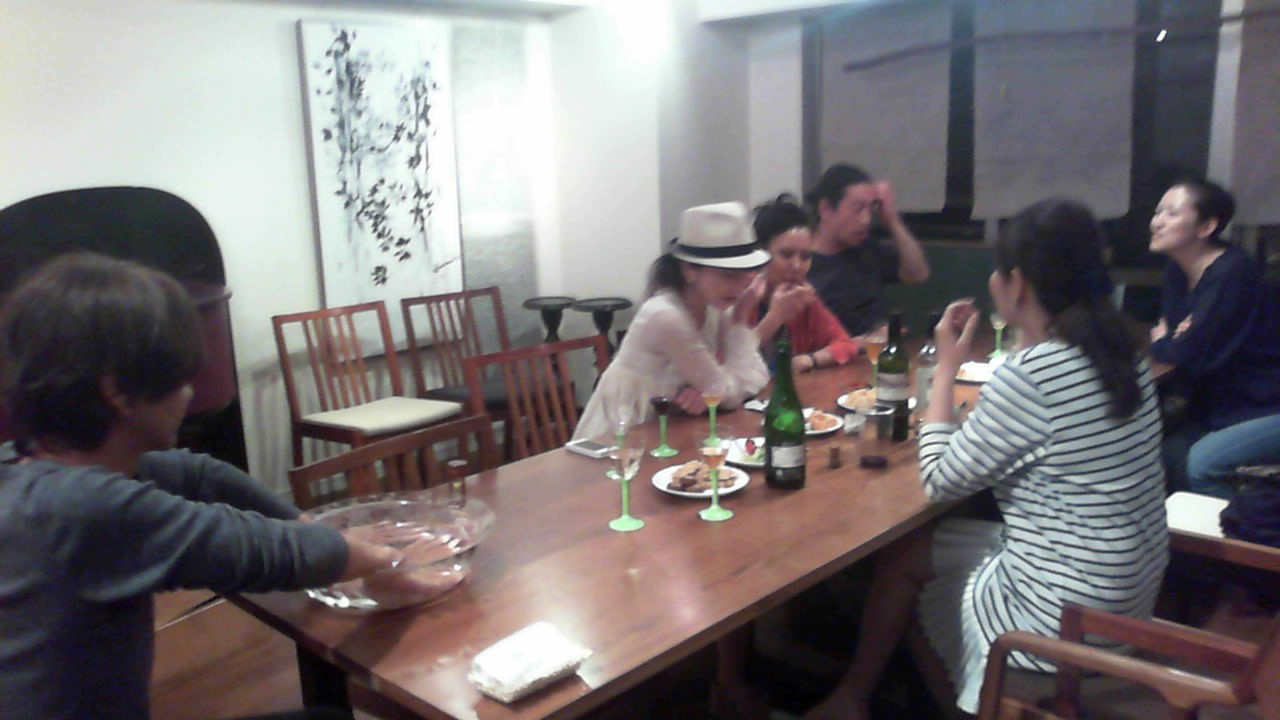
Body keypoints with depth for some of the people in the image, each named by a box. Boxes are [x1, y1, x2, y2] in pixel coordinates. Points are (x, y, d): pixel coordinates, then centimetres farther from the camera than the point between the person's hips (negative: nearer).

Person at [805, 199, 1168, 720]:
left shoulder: (1029, 374, -26)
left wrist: (946, 369, -7)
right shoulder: (1123, 350, 0)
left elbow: (940, 483, -14)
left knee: (900, 557, 11)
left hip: (1068, 616, -8)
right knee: (924, 549, 20)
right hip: (1127, 594, 8)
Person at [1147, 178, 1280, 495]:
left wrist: (1159, 343, -5)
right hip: (1224, 407, 8)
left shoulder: (1232, 273, -22)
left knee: (1202, 463, -24)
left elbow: (1191, 355, -27)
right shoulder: (1179, 270, 4)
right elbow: (1169, 326, 11)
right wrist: (1171, 339, -13)